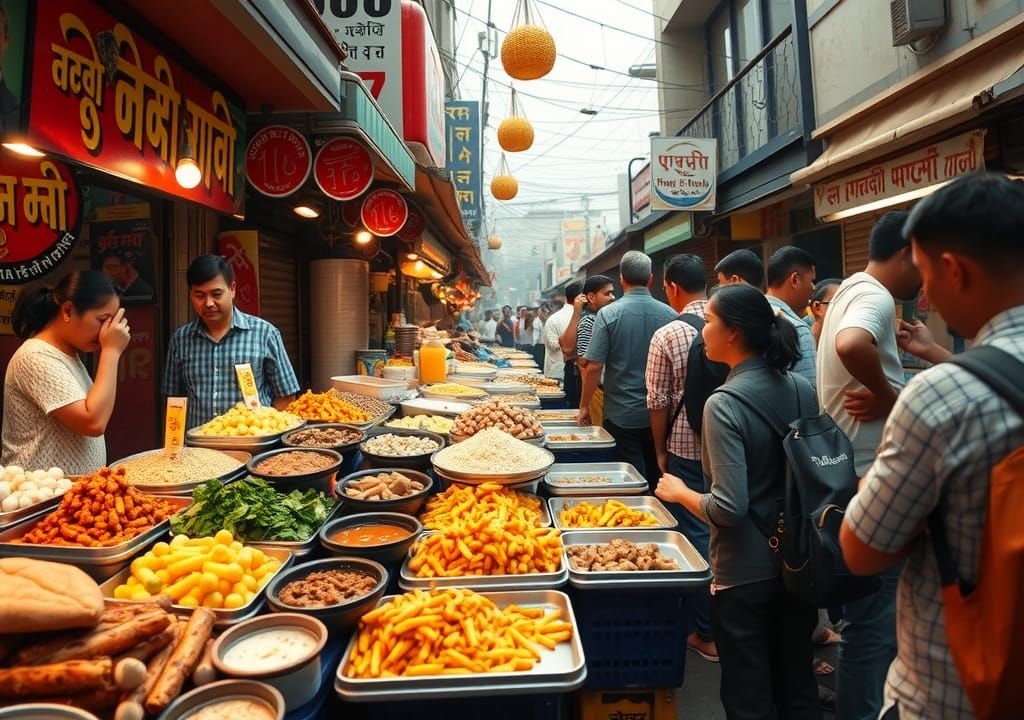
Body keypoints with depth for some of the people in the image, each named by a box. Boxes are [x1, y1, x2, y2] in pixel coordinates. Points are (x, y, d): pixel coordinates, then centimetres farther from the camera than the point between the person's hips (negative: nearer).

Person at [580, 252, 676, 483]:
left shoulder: (608, 314, -11)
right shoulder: (669, 314, -3)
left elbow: (593, 367, -13)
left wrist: (584, 405, 0)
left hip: (622, 415, -3)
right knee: (658, 478, 17)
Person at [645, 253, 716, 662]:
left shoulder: (667, 336, -11)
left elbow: (658, 402, -8)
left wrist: (661, 452, 5)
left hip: (687, 449, -4)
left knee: (697, 534, 7)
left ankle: (707, 634, 17)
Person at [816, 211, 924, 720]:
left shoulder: (853, 291, 14)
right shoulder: (875, 297, -18)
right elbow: (850, 345, -40)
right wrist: (889, 395, -24)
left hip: (850, 472, 11)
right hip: (868, 479, -11)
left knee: (868, 614, 25)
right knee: (875, 621, 2)